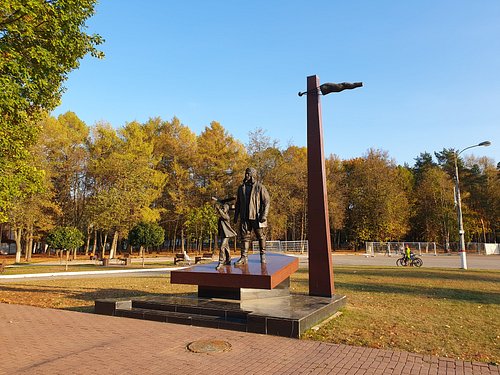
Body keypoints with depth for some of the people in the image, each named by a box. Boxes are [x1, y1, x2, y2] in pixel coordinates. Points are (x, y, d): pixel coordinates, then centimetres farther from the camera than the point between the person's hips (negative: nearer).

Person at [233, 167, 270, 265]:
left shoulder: (260, 187, -2)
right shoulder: (241, 188, 12)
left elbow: (266, 201, -6)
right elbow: (238, 203, 18)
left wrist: (264, 215, -16)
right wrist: (236, 216, 13)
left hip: (257, 217, -4)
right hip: (245, 217, 4)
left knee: (261, 236, 5)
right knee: (245, 236, 0)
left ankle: (263, 255, 19)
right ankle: (244, 257, 0)